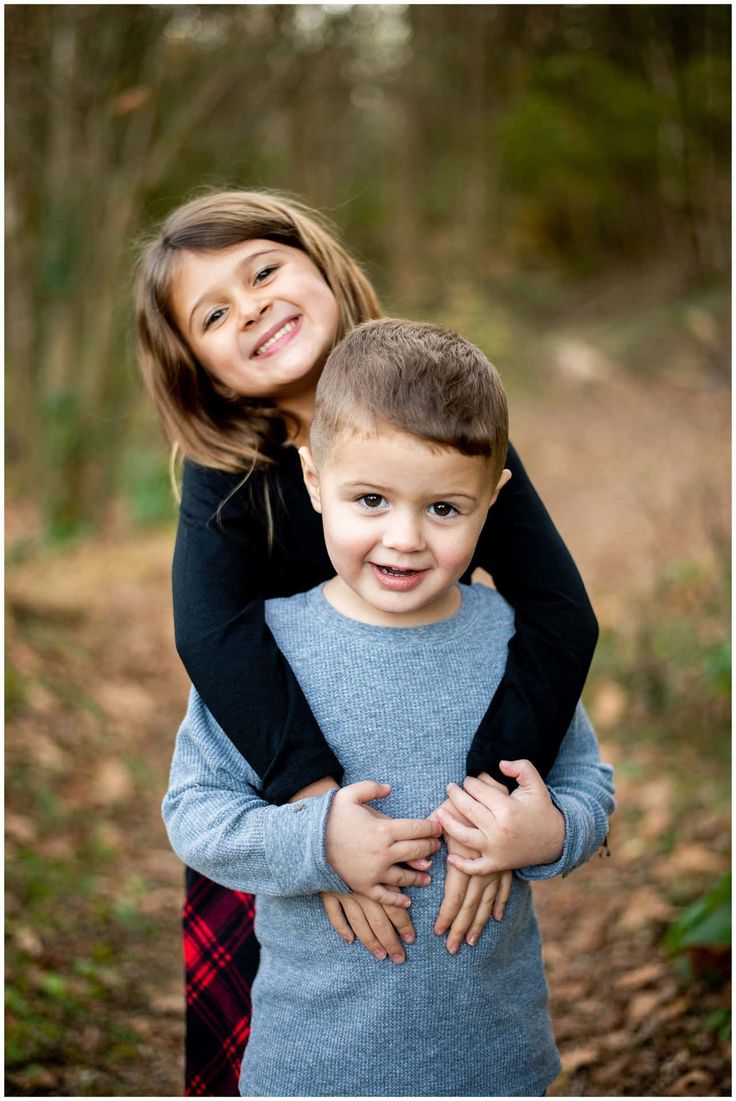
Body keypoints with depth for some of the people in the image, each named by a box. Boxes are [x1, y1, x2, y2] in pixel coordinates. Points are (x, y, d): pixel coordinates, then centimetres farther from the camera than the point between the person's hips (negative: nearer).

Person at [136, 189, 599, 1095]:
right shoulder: (226, 476, -15)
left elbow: (561, 613, -24)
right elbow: (212, 630, -33)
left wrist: (491, 790, -36)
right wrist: (322, 805, -45)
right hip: (268, 810, 0)